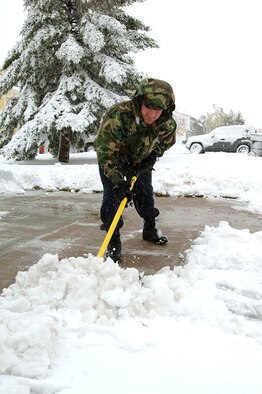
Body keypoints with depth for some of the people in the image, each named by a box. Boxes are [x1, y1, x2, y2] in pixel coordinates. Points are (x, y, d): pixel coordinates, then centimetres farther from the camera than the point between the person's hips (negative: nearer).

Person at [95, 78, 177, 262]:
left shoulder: (168, 124, -25)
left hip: (141, 161, 4)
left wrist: (150, 160, -13)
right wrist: (118, 181, -40)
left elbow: (165, 143, 0)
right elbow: (106, 151, -36)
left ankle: (150, 229, 37)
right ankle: (113, 240, -1)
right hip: (112, 160, -4)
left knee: (145, 194, 15)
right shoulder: (118, 116, -42)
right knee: (113, 196, -13)